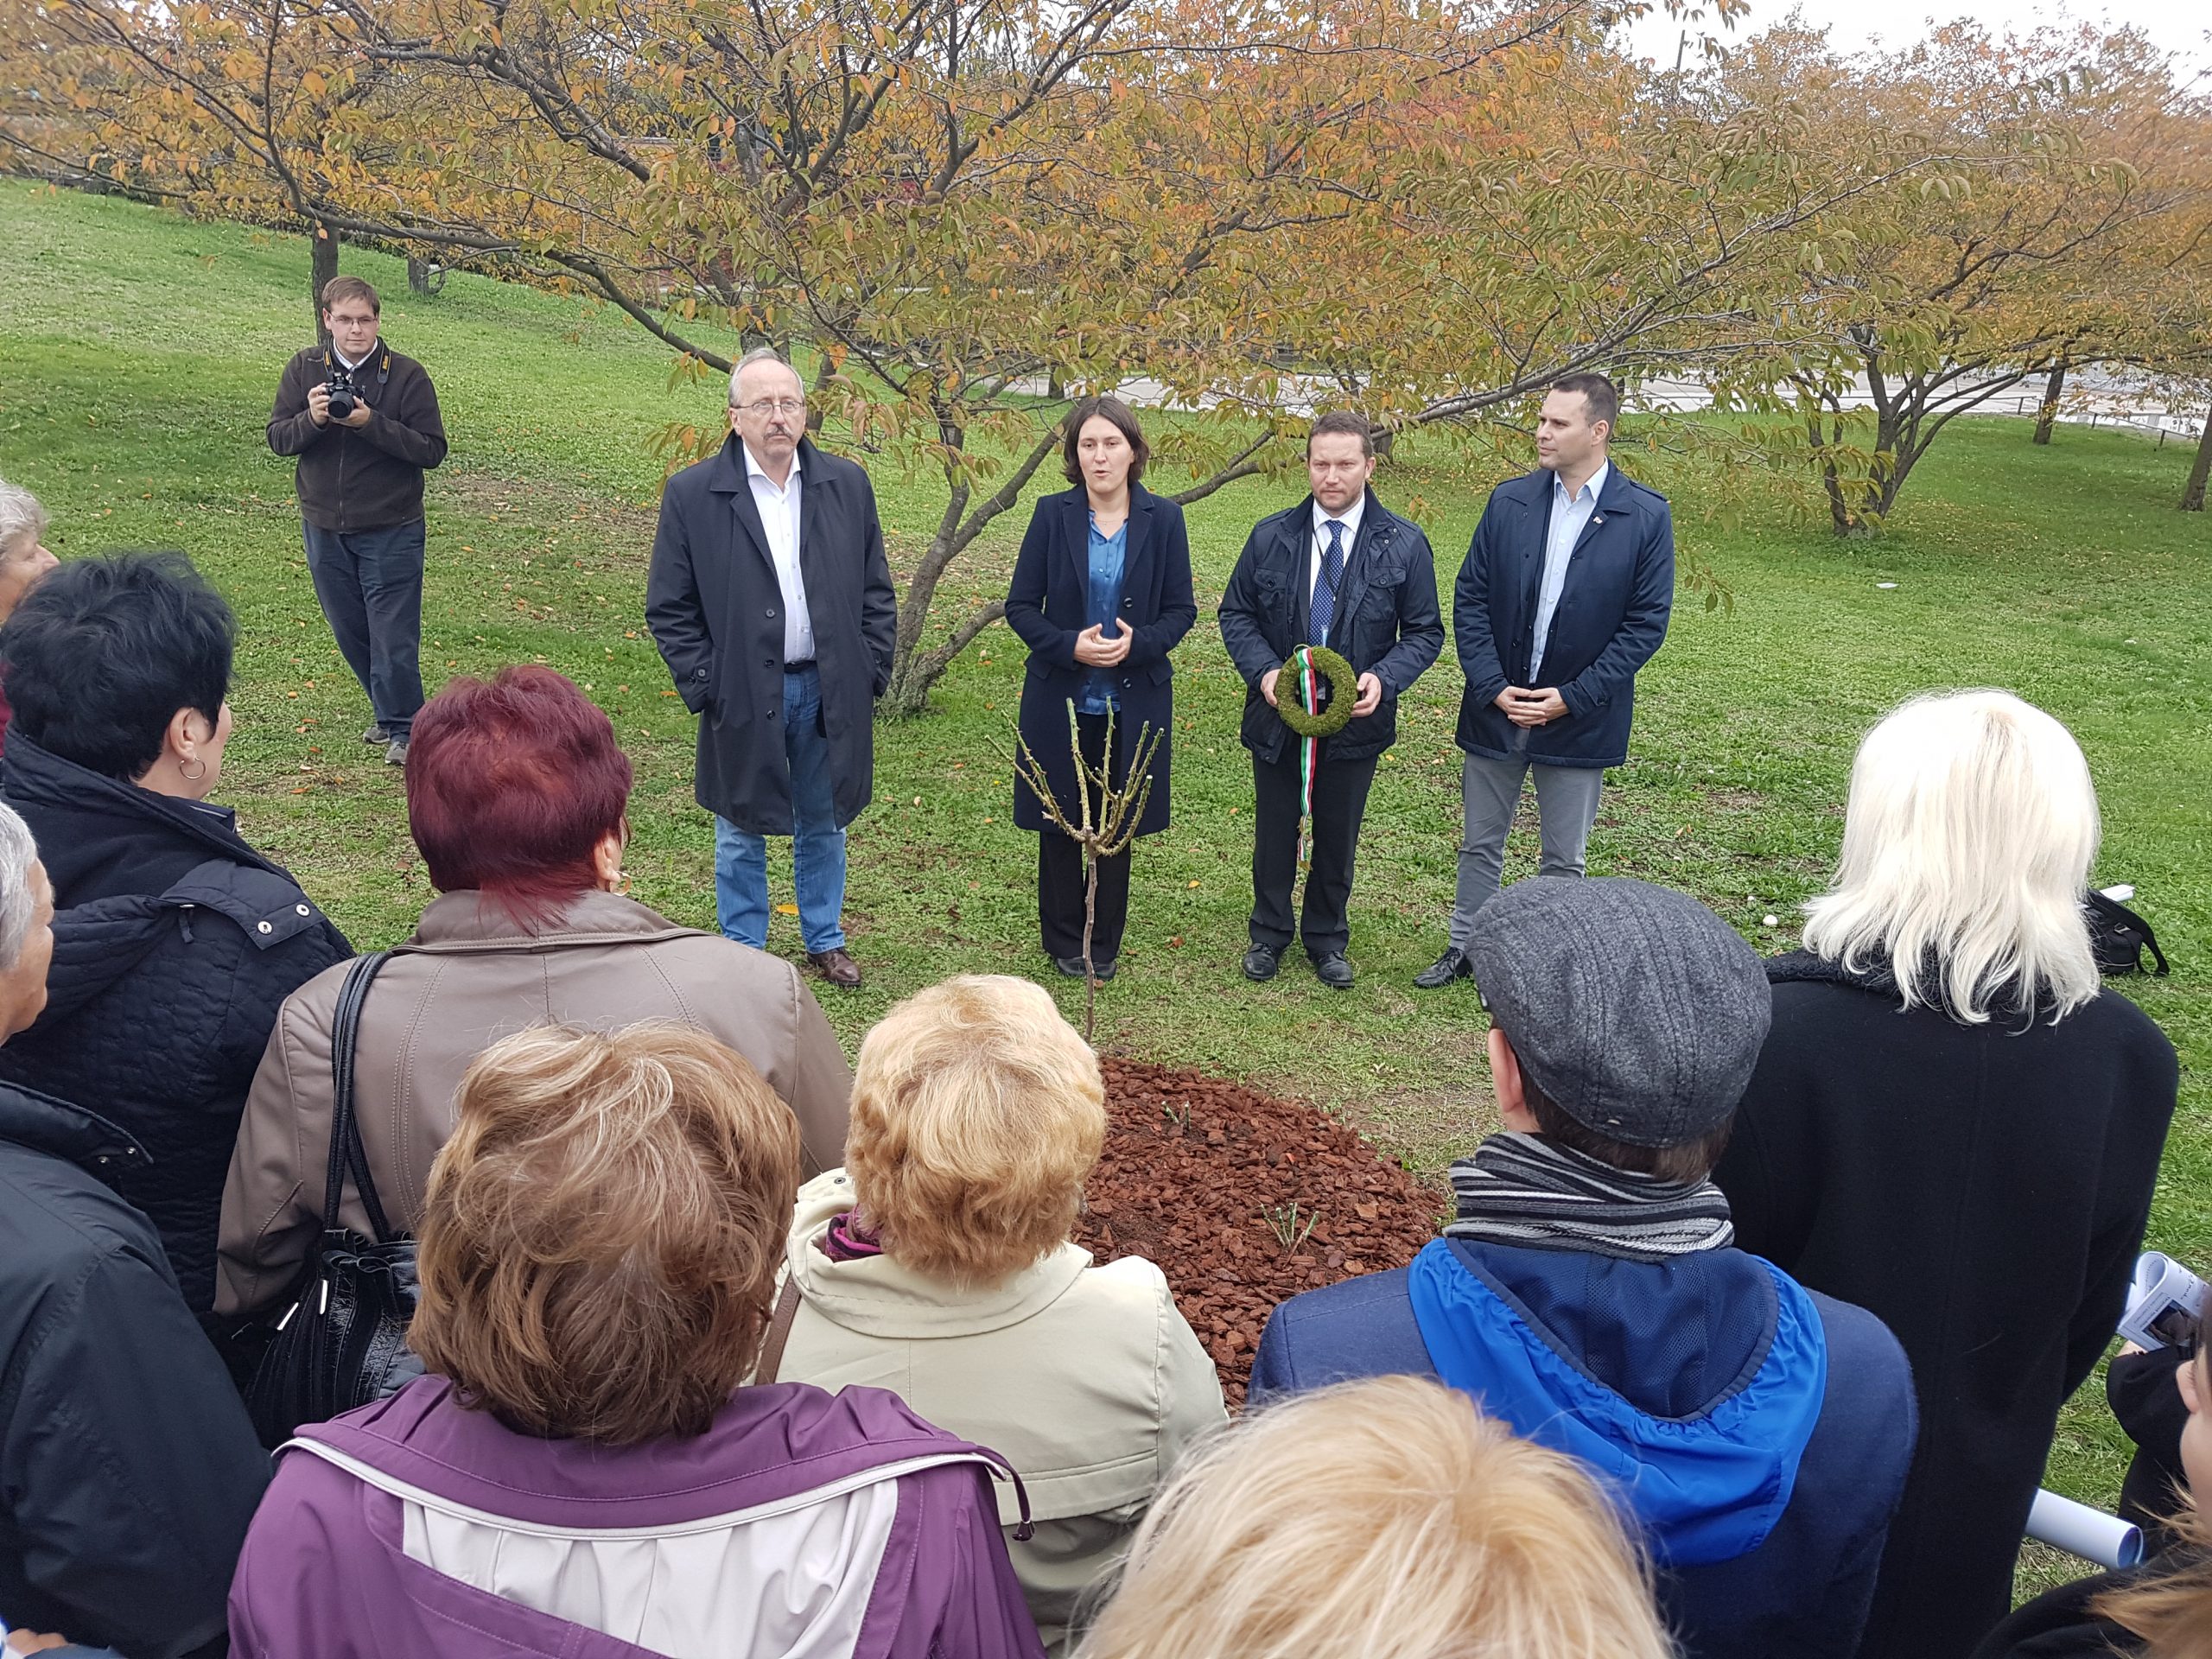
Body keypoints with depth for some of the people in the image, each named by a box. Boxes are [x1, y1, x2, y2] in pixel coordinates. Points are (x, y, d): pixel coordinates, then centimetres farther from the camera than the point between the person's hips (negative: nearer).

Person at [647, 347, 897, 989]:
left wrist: (872, 671, 1)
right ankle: (744, 950, 29)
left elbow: (876, 589, 7)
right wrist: (703, 687, -9)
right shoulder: (691, 494, -8)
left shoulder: (847, 484, 1)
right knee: (741, 834, 12)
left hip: (830, 691, 3)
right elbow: (669, 608, -4)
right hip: (744, 697, -2)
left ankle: (825, 940, 36)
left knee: (824, 826, 18)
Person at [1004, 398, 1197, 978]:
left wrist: (1137, 644, -18)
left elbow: (1181, 609, 1)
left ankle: (1104, 944, 27)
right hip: (1060, 698, 0)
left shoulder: (1163, 518, -2)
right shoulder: (1052, 515, -3)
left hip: (1132, 703, 0)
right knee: (1061, 823, 9)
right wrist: (1070, 646, -18)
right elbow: (1021, 606, -2)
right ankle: (1064, 941, 27)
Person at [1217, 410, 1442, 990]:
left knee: (1338, 837, 14)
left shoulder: (1404, 544, -6)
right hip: (1278, 712, 1)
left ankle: (1327, 940, 34)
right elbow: (1236, 613, 3)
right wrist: (1263, 670, -14)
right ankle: (1270, 933, 35)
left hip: (1356, 720, -1)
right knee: (1274, 832, 14)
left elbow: (1425, 631, -2)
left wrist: (1384, 679, -20)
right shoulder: (1270, 536, -3)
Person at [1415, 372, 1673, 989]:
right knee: (1480, 844, 15)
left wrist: (1572, 698, -14)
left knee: (1563, 858, 11)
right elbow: (1470, 598, -1)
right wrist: (1493, 687, -11)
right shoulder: (1509, 500, -1)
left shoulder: (1646, 516, -8)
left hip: (1578, 718, -2)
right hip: (1497, 708, 2)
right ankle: (1465, 950, 31)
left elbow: (1646, 621, -8)